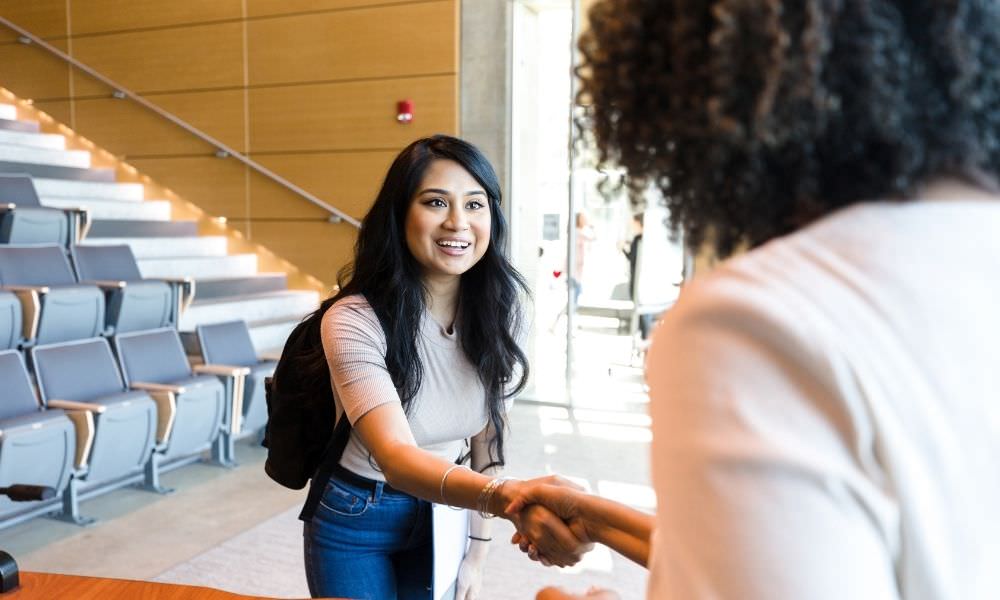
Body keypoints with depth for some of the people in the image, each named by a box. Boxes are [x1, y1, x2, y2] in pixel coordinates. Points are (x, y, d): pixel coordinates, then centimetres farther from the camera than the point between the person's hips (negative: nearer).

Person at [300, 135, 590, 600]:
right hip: (355, 521, -3)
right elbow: (396, 456, -38)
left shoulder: (497, 308, -12)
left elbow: (488, 435, -2)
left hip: (443, 513, 4)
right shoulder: (354, 320, -27)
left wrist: (476, 550, 0)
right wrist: (509, 497, -54)